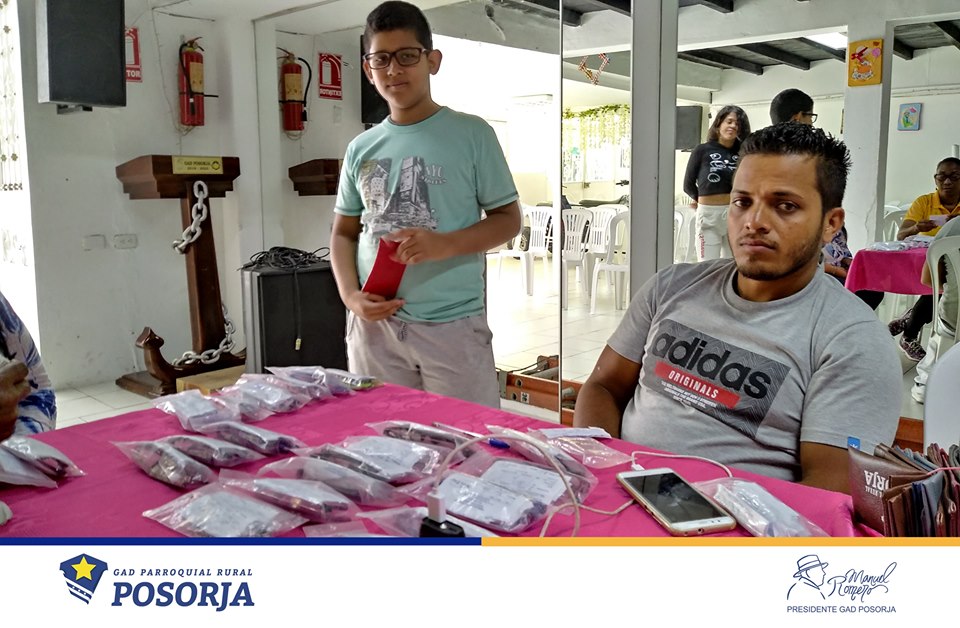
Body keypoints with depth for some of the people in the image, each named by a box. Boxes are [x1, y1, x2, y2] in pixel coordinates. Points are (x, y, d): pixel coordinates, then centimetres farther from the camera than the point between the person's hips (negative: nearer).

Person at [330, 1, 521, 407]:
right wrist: (350, 295, -3)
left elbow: (508, 219, 0)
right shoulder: (361, 149, 9)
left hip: (453, 325, -3)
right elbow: (344, 232, 16)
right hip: (375, 325, 4)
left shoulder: (472, 134, -1)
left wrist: (446, 244, -18)